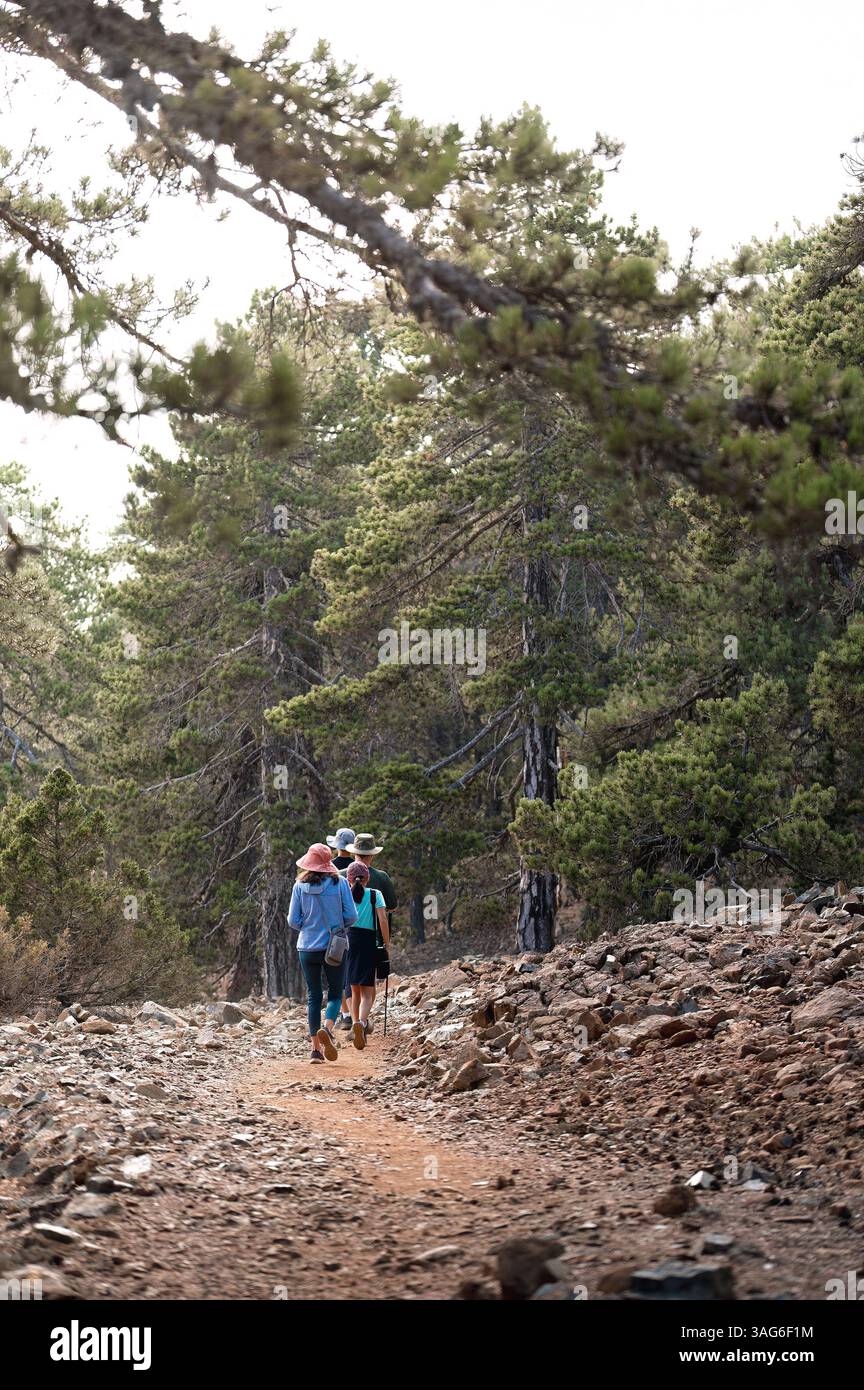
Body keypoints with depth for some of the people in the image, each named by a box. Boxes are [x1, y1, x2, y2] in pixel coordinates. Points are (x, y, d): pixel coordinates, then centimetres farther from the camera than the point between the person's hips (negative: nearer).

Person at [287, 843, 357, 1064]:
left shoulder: (300, 886, -5)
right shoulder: (339, 883, -8)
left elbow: (293, 921, -3)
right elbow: (351, 916, -6)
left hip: (308, 947, 1)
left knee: (313, 996, 10)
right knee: (335, 992, 11)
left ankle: (315, 1048, 8)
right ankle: (327, 1028, -17)